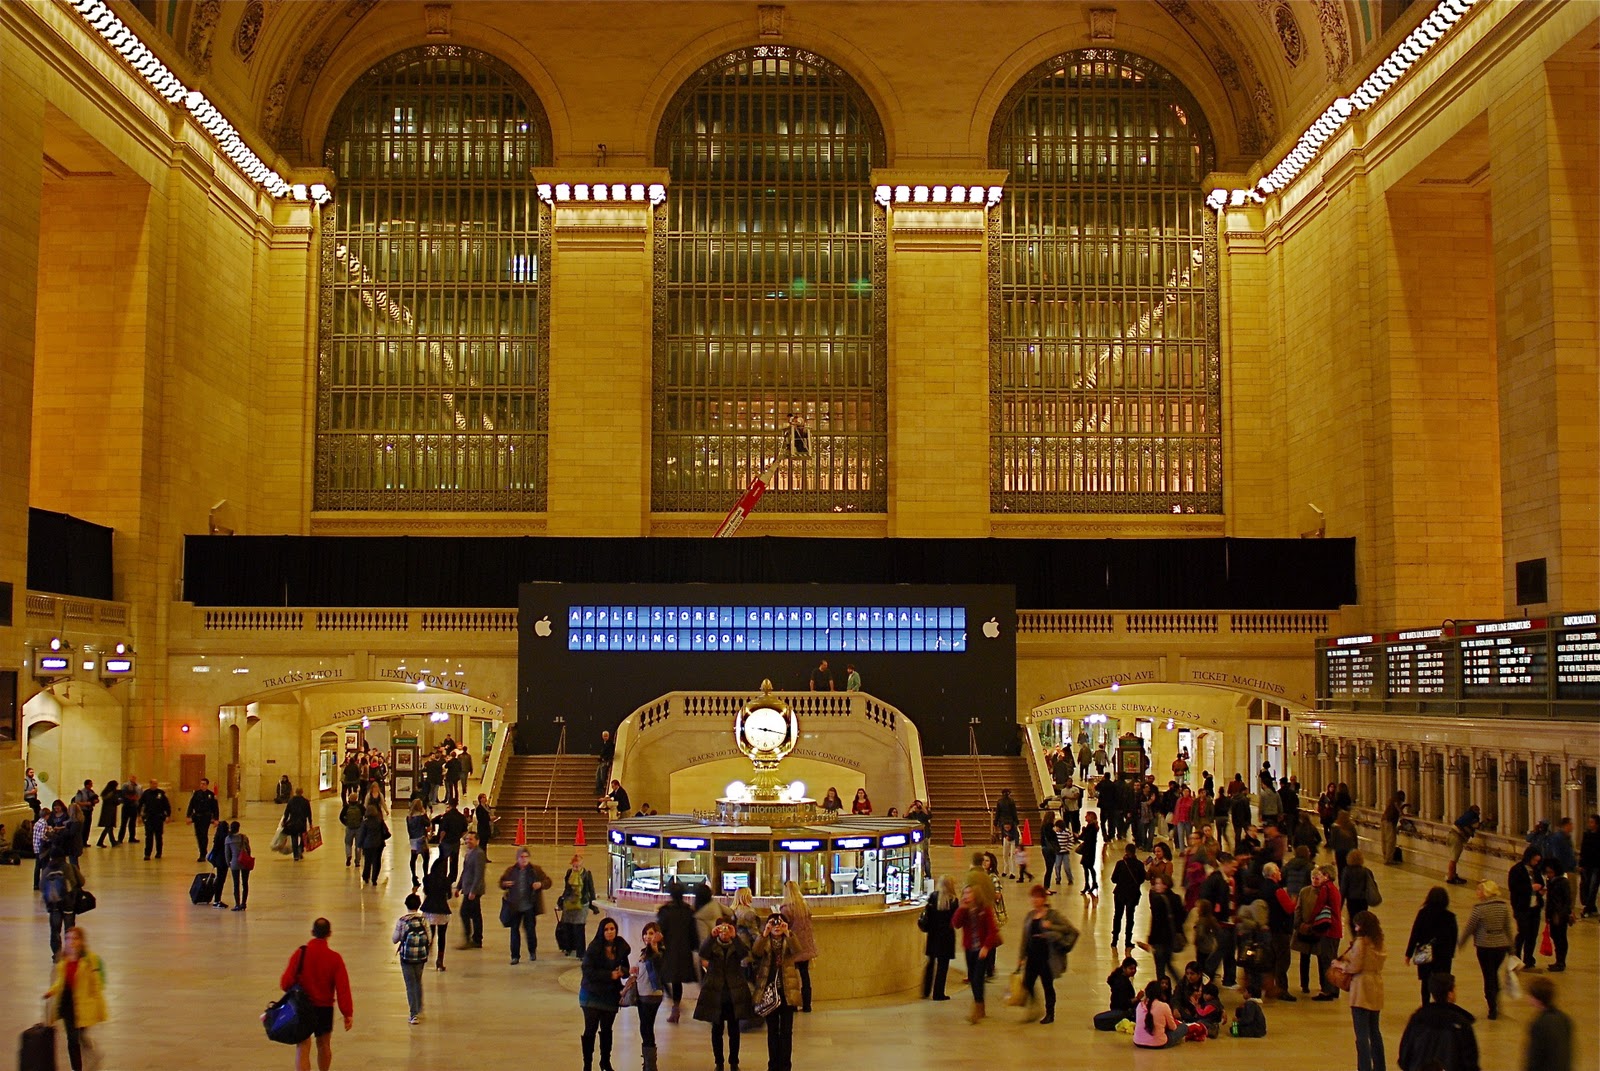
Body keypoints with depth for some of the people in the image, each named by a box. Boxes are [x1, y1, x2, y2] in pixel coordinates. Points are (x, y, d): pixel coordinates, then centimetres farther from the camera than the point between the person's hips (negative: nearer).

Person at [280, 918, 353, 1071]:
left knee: (303, 1047, -3)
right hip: (325, 1008, 2)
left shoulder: (300, 953, -11)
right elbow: (343, 988, -11)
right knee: (324, 1045, 20)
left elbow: (286, 983, -11)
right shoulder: (335, 958, -9)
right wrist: (347, 1013, -6)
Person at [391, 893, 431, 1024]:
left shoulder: (401, 921, -13)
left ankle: (414, 1015, 2)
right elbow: (429, 940, -6)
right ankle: (419, 1010, 33)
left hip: (406, 957, -3)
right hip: (421, 956, 3)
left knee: (410, 985, 5)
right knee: (418, 982, 23)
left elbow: (394, 940, -7)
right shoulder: (423, 920, -7)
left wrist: (394, 934, 14)